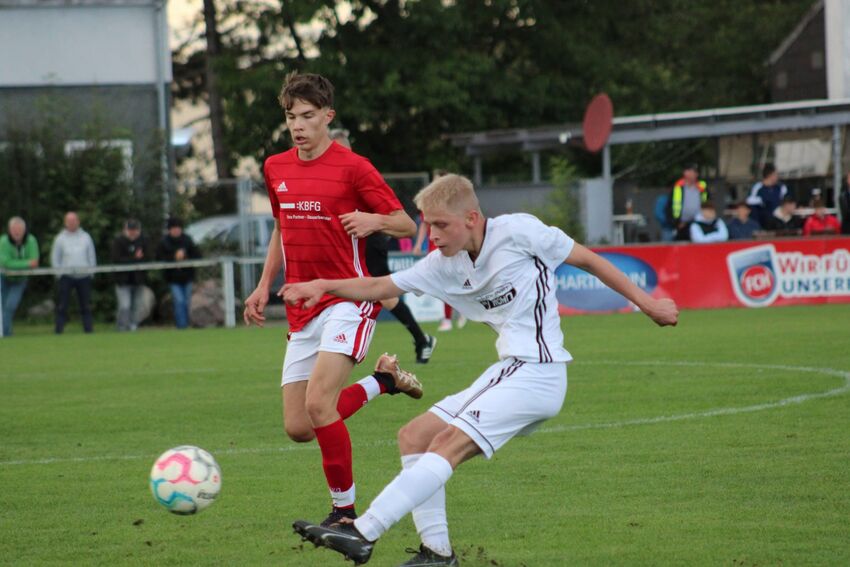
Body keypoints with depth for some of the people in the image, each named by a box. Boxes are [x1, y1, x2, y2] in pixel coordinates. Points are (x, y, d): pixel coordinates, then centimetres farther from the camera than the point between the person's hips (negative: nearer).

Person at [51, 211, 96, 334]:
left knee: (86, 305, 4)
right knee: (62, 304, -6)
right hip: (66, 276, -2)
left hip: (84, 276, 2)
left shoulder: (86, 237, 9)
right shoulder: (60, 238, 4)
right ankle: (59, 329, -4)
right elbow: (55, 258, 5)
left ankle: (88, 327, 8)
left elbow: (92, 257, 12)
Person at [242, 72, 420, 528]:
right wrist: (264, 286, 19)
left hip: (348, 298, -7)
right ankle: (383, 379, 26)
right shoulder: (276, 169, 12)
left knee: (318, 403, -24)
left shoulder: (352, 167, -7)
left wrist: (374, 220, -25)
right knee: (297, 428, 2)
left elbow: (407, 225, -4)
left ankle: (344, 510, -8)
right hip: (302, 310, 7)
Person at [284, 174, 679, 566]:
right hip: (507, 371, 8)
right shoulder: (444, 264, 10)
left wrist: (644, 301, 5)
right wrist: (324, 286, -5)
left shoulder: (518, 231, -8)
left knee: (449, 442, -19)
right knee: (413, 437, 4)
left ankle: (362, 534, -25)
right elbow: (379, 287, 11)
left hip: (537, 372, -8)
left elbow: (587, 259, 2)